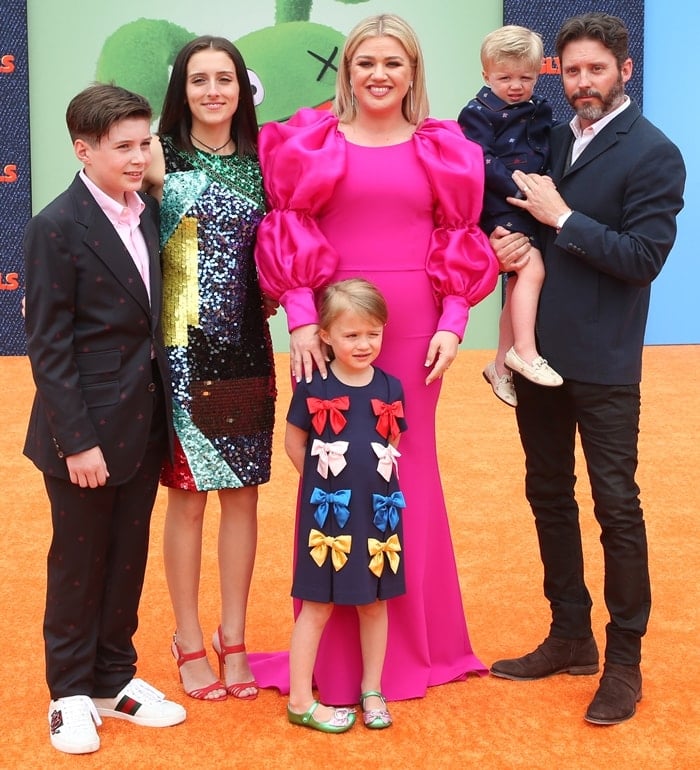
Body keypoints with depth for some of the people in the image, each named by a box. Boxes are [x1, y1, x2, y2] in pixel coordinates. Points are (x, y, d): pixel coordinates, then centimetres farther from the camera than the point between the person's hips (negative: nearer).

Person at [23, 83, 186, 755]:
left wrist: (161, 411, 4)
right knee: (78, 563, 8)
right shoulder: (56, 228, -14)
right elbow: (48, 345, -15)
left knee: (128, 557, 15)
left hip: (143, 424, 6)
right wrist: (77, 440, -17)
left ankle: (115, 678, 31)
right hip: (85, 431, -6)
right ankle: (71, 693, 24)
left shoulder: (149, 213, 5)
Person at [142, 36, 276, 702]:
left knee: (243, 491, 8)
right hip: (183, 350, -4)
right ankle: (189, 642, 19)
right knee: (187, 493, 4)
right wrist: (153, 183, -20)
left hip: (246, 352, 4)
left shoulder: (259, 162, 8)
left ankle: (233, 638, 22)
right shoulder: (162, 157, -3)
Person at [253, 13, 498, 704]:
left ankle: (412, 640, 23)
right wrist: (301, 321, -11)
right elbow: (291, 237, -1)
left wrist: (452, 325, -3)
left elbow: (459, 245, 7)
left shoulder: (442, 149, 8)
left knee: (408, 466, 9)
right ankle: (334, 646, 14)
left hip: (416, 330, 2)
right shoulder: (313, 143, 3)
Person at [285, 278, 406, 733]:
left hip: (379, 514, 3)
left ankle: (373, 691, 28)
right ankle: (301, 700, 13)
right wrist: (326, 484, 4)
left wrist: (367, 483, 6)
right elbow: (295, 443, 2)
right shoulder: (313, 388, -9)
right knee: (318, 606, 3)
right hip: (327, 516, -3)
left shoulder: (390, 388, 0)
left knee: (374, 602, 13)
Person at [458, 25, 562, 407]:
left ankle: (502, 365, 22)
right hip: (500, 207, -7)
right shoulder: (477, 113, -7)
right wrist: (519, 189, -23)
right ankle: (524, 351, -14)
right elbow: (483, 162, -15)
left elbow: (545, 155, 10)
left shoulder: (539, 110, 12)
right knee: (532, 270, -22)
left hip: (533, 207, 7)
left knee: (518, 284, 11)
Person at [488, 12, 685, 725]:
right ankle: (571, 637, 27)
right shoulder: (552, 141, 11)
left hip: (602, 362, -7)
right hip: (540, 351, 7)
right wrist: (507, 244, -5)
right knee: (549, 496, 13)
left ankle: (623, 659, 11)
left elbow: (644, 258, -16)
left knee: (615, 506, -1)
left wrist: (562, 219, -17)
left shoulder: (653, 154, -8)